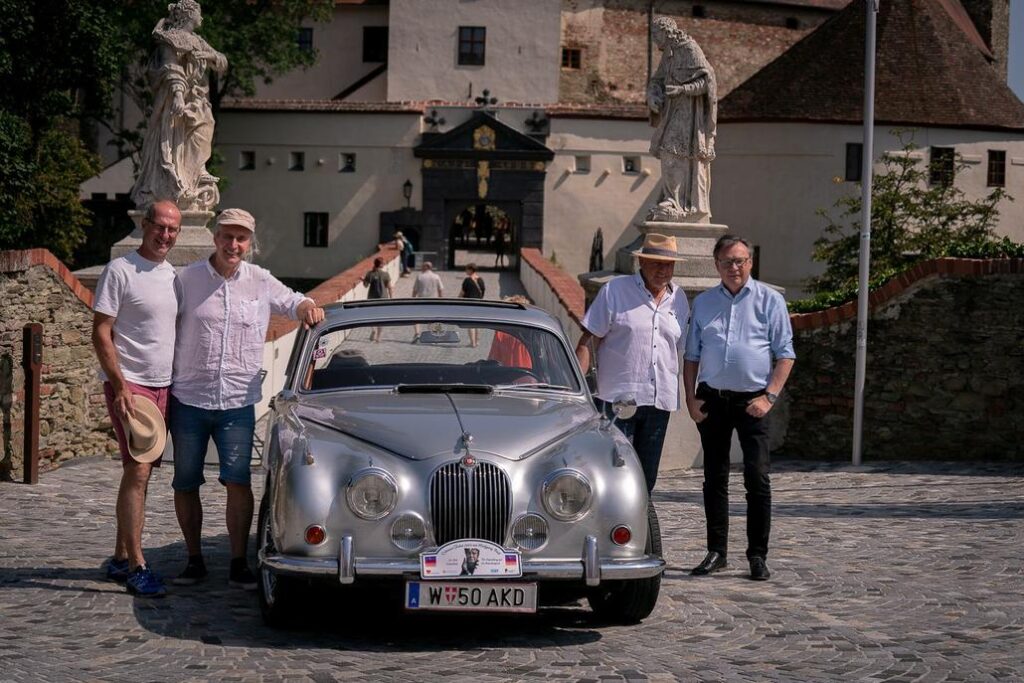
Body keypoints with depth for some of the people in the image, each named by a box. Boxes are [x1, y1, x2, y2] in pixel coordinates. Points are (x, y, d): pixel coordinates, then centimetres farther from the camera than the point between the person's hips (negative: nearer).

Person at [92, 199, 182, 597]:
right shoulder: (120, 271, -8)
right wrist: (121, 386, -18)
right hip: (129, 384, -7)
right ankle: (136, 567, -11)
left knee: (140, 473, 10)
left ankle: (120, 558, 18)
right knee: (138, 471, -13)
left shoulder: (174, 276, 13)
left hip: (163, 386, 7)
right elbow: (101, 333, -11)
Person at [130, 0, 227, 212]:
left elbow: (222, 65, 19)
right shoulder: (172, 39, -3)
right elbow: (172, 68, -16)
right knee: (172, 153, -11)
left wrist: (212, 56, -4)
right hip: (178, 105, -8)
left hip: (197, 108, 8)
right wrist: (178, 93, -31)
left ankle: (193, 199, 5)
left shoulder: (197, 42, 21)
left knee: (194, 158, 5)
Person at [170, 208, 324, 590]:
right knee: (185, 484, 6)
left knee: (238, 482, -9)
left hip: (238, 403, 0)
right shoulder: (187, 280, 2)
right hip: (188, 400, 0)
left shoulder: (262, 283, 6)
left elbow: (291, 302, 21)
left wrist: (308, 307, -4)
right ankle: (194, 559, 20)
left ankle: (238, 564, 0)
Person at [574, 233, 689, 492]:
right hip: (617, 399, -5)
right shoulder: (615, 291, -2)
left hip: (660, 402, 5)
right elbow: (587, 342, -4)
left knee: (647, 477, 9)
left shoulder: (679, 299, 12)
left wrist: (687, 397, 17)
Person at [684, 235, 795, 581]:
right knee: (714, 478, 7)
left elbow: (785, 354, 0)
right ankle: (716, 551, 15)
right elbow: (691, 355, 14)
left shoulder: (769, 300, 2)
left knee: (757, 478, -7)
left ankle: (757, 555, -1)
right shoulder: (703, 302, 12)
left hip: (752, 401, -3)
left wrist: (769, 396, -11)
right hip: (712, 399, 3)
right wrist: (691, 397, 2)